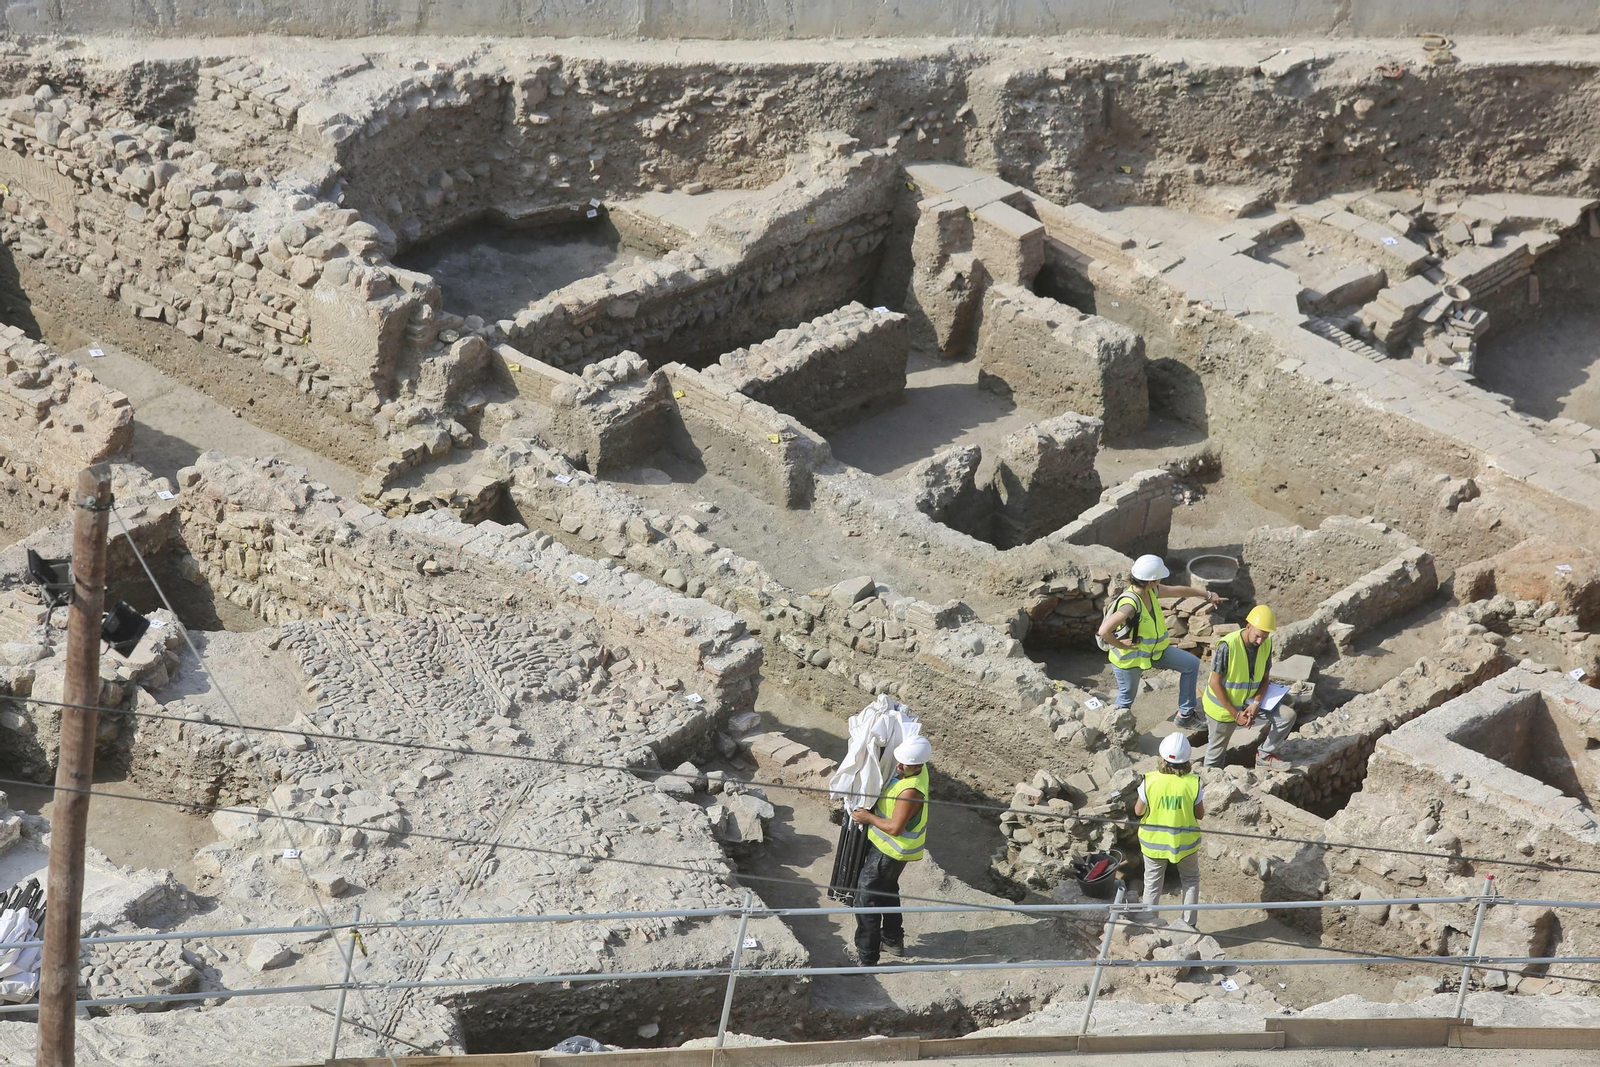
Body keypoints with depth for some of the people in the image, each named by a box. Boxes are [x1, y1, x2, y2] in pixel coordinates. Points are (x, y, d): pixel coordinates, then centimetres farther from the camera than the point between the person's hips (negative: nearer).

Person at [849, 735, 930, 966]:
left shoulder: (911, 791, -35)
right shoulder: (913, 769, -8)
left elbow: (895, 827, -31)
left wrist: (869, 818, -17)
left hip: (890, 851, -10)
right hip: (886, 845, 10)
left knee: (866, 897, -2)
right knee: (887, 889, 28)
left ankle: (866, 957, 3)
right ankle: (893, 939, 46)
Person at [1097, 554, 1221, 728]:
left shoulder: (1152, 591, -10)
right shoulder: (1130, 604, -37)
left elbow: (1179, 590, 9)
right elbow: (1104, 631, -45)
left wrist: (1208, 595, 20)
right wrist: (1120, 645, -27)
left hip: (1154, 649, 8)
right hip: (1130, 657, -8)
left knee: (1191, 664, 8)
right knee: (1127, 697, 10)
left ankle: (1185, 714, 14)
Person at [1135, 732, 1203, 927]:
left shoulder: (1150, 781, -22)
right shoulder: (1193, 783, -21)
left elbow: (1138, 811, -10)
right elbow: (1200, 814, -9)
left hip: (1154, 842, 0)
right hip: (1185, 842, 0)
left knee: (1152, 885, 19)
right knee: (1190, 880, 25)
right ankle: (1189, 924, 30)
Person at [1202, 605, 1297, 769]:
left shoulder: (1267, 644, -10)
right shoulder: (1227, 646, -28)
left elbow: (1265, 678, 1)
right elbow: (1215, 683, -23)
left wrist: (1256, 704, -18)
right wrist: (1235, 714, -23)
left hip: (1250, 700, 5)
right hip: (1223, 705, -5)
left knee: (1287, 715, -11)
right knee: (1215, 755, 6)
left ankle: (1265, 755, 3)